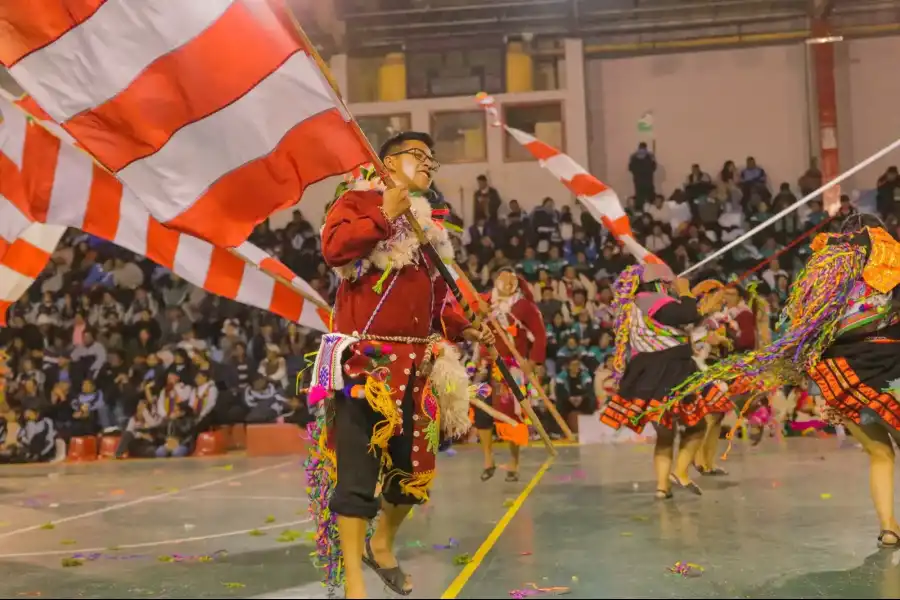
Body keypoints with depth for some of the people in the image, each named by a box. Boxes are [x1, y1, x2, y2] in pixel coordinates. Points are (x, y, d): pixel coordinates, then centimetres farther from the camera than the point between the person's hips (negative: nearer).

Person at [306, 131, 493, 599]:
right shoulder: (359, 200, 0)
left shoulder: (429, 223, 20)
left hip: (416, 362, 7)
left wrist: (465, 330, 6)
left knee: (414, 465, 12)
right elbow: (333, 247, -18)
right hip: (364, 360, -7)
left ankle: (382, 545, 37)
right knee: (358, 469, -5)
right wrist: (384, 216, -15)